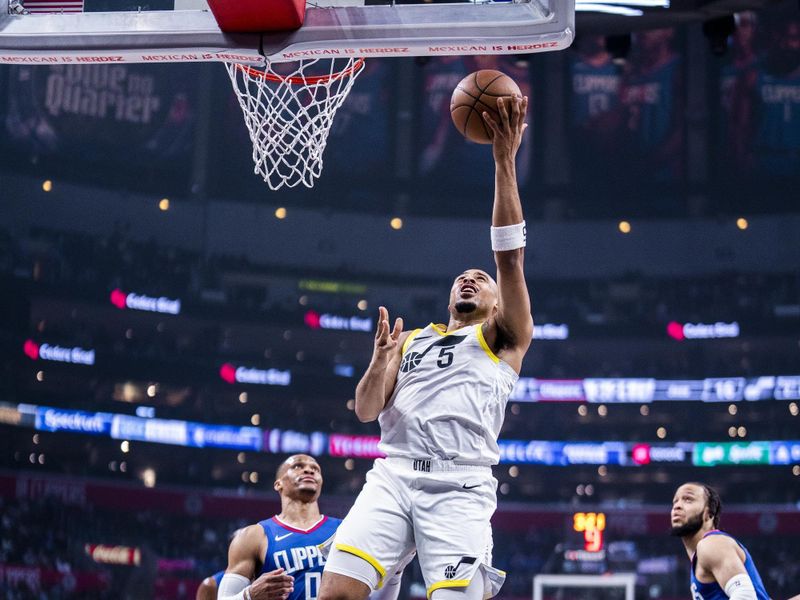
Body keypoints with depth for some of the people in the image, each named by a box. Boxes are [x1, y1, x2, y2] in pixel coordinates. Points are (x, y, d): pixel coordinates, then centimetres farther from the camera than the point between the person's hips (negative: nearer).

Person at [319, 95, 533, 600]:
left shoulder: (504, 340, 17)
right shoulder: (411, 341, 27)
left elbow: (510, 256, 4)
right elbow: (367, 411, 17)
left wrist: (505, 160, -4)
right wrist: (381, 357, -4)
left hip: (460, 486, -3)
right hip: (393, 474, 3)